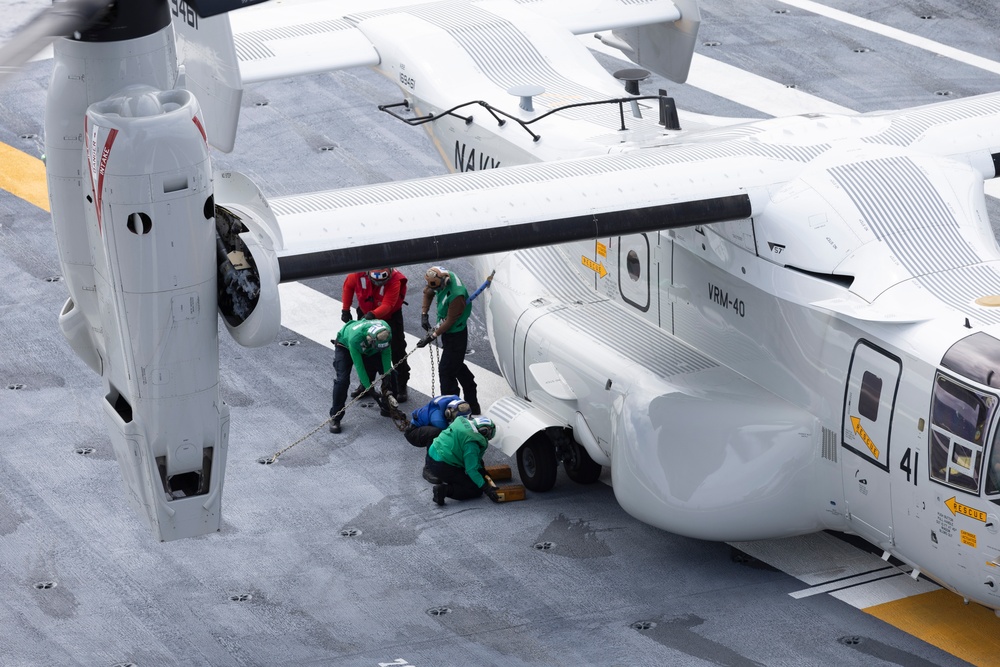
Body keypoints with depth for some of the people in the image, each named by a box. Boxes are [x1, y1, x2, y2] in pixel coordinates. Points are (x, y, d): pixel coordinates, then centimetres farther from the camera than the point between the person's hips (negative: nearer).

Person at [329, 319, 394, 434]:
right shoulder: (355, 338, -46)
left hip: (367, 348, 5)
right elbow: (359, 365, -35)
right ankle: (335, 418, -8)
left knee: (389, 372, -3)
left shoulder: (385, 330, -34)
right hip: (344, 346, -5)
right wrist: (369, 388, -31)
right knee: (342, 379, -20)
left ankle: (387, 408, 15)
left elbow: (386, 354, -18)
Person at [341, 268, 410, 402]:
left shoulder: (395, 281, -35)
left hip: (390, 316, -3)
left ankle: (401, 387, 12)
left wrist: (372, 315, -55)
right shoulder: (360, 273, -27)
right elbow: (348, 285, -5)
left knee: (397, 351, -1)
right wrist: (345, 309, -5)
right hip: (366, 314, 3)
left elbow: (387, 305, -39)